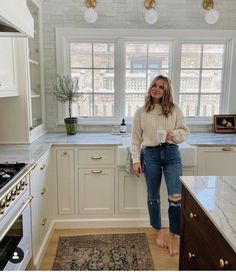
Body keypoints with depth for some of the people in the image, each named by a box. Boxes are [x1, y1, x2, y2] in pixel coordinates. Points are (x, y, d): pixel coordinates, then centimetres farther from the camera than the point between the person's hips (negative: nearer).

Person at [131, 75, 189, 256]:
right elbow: (136, 139, 6)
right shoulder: (141, 112, 6)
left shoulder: (175, 109, 6)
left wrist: (175, 134, -12)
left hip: (171, 153, 0)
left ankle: (173, 236, 11)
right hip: (150, 154, 1)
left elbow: (185, 130, 10)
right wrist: (136, 160, 0)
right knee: (153, 196, 11)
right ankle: (159, 231, 32)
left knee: (176, 196, -8)